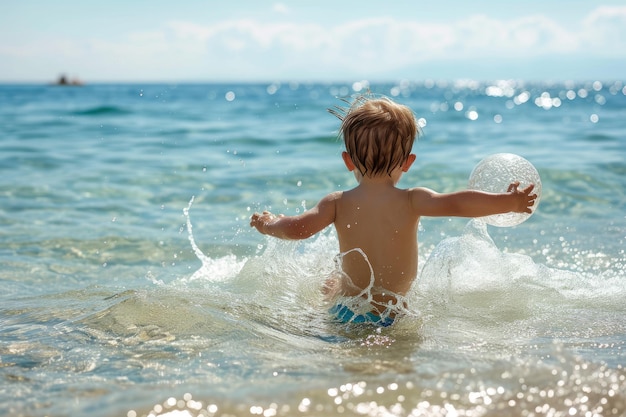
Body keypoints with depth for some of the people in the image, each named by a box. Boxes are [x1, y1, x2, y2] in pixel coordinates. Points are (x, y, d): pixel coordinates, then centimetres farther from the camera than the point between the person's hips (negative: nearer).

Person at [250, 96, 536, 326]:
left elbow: (298, 228, -13)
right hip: (396, 316, -2)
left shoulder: (337, 204, -10)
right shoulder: (411, 202, -15)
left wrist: (268, 223, 8)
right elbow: (456, 204, -25)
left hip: (346, 314, 2)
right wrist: (509, 202, -16)